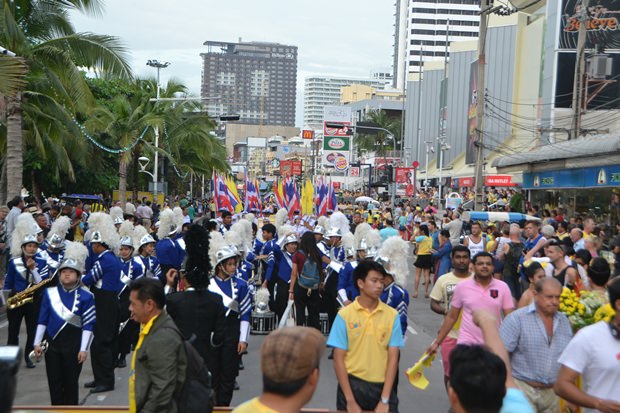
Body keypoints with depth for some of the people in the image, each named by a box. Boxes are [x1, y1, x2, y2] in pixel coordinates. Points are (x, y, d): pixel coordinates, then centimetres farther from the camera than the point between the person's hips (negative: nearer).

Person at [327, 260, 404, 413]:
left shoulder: (392, 315, -2)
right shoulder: (345, 314, -6)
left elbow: (393, 358, -3)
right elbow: (339, 358, -5)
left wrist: (385, 400, -9)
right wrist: (350, 400, -9)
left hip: (382, 386, 1)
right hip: (352, 384, -1)